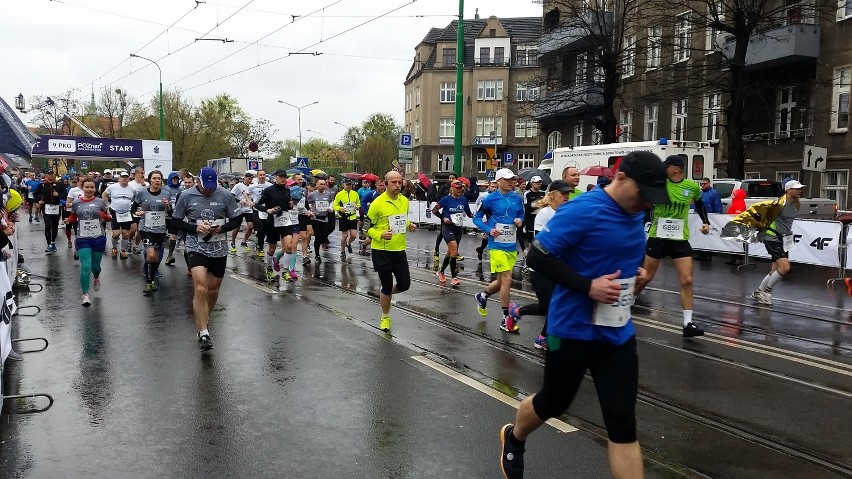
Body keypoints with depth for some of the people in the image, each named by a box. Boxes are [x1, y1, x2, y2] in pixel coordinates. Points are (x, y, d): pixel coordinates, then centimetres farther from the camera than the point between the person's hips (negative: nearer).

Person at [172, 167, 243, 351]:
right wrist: (195, 228, -14)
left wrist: (221, 228, -14)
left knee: (213, 289, 14)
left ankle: (204, 318, 41)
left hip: (219, 248, 2)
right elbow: (177, 221, 3)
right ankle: (203, 333, -12)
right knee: (200, 289, -17)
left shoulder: (225, 195, -3)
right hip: (196, 247, -2)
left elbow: (237, 219, 3)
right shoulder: (186, 196, -4)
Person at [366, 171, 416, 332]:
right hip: (381, 251, -5)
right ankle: (385, 317, 28)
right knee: (387, 286, 4)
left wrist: (409, 226, 0)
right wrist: (380, 235, -25)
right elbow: (368, 228, -7)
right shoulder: (377, 203, -13)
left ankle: (385, 293, 37)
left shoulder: (405, 201, 4)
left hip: (399, 250, 5)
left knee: (404, 285, 4)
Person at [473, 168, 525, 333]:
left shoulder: (517, 199, 6)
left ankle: (482, 296, 46)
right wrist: (489, 230, -15)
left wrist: (520, 221, -3)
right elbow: (477, 218, 0)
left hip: (512, 246, 6)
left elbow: (521, 216, 20)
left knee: (502, 281, 16)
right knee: (506, 279, -9)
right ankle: (506, 319, 2)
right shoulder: (490, 199, -7)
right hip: (497, 245, -6)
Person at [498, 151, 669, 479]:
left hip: (618, 333, 6)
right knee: (553, 403, 16)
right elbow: (537, 257, -20)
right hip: (574, 329, -6)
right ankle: (513, 440, 49)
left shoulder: (636, 215, 5)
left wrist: (635, 272, 2)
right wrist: (588, 286, -26)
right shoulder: (582, 210, -19)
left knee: (623, 422, 2)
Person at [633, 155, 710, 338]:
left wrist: (706, 222, 9)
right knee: (645, 277, 8)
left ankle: (687, 324, 0)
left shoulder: (692, 186, -1)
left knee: (687, 281, -5)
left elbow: (699, 203, 19)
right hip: (657, 237, -1)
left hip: (680, 239, 1)